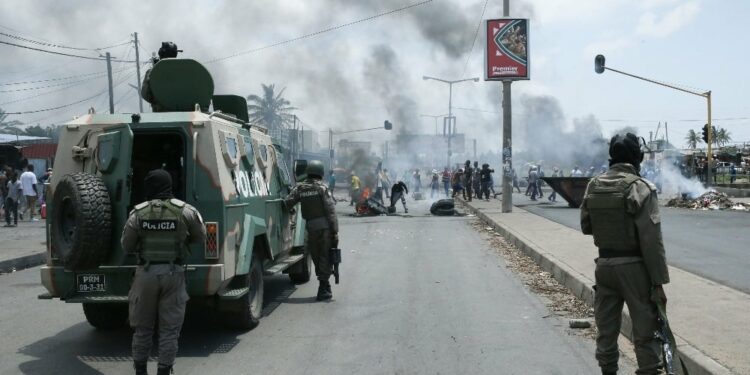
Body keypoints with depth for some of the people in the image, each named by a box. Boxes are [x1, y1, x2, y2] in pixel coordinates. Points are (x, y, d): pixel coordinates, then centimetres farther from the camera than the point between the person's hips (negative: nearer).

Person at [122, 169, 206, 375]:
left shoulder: (138, 213, -5)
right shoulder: (186, 211, -6)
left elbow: (126, 246, 0)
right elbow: (200, 238, 4)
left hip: (146, 272, 1)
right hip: (173, 273, -1)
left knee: (142, 326, 15)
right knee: (170, 327, 6)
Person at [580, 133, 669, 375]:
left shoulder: (593, 186, 2)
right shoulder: (641, 188, -14)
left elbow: (586, 227, 11)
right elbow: (651, 241, -16)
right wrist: (658, 282, -13)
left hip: (604, 264, 5)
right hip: (634, 267, -5)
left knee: (606, 328, 15)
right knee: (646, 331, 3)